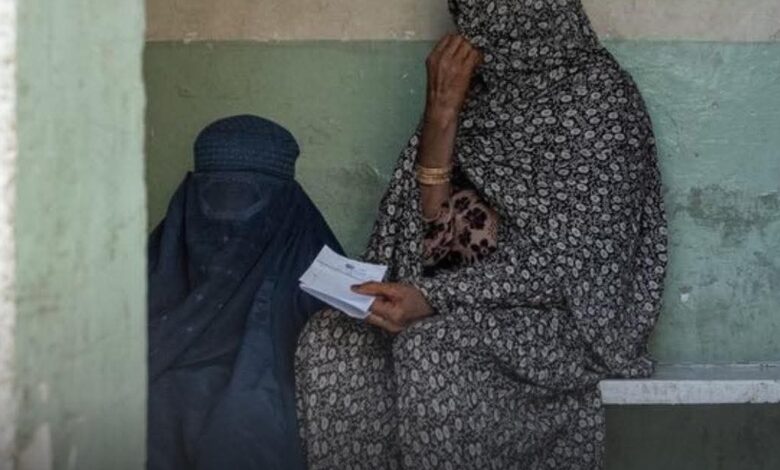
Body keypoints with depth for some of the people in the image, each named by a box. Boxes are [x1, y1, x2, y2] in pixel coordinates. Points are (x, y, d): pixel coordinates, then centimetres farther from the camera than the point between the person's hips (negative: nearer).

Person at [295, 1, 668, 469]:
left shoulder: (598, 92, -9)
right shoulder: (479, 89, 9)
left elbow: (569, 255, -17)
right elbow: (436, 223, 3)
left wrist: (434, 297, -26)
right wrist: (442, 113, -8)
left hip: (564, 314, -6)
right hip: (465, 305, 6)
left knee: (431, 348, -35)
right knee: (329, 339, -21)